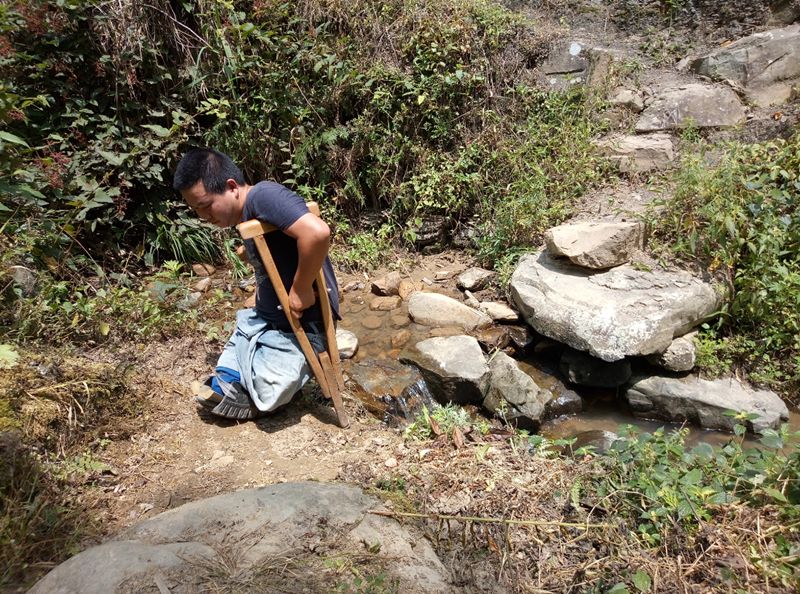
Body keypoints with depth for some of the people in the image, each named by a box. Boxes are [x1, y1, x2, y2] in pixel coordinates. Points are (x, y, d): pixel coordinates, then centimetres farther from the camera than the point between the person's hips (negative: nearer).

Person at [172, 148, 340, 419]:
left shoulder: (263, 195, -22)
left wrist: (301, 291, -28)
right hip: (262, 319, 9)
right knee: (217, 392, 5)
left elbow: (317, 232, -39)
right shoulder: (246, 216, 9)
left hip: (300, 323, -9)